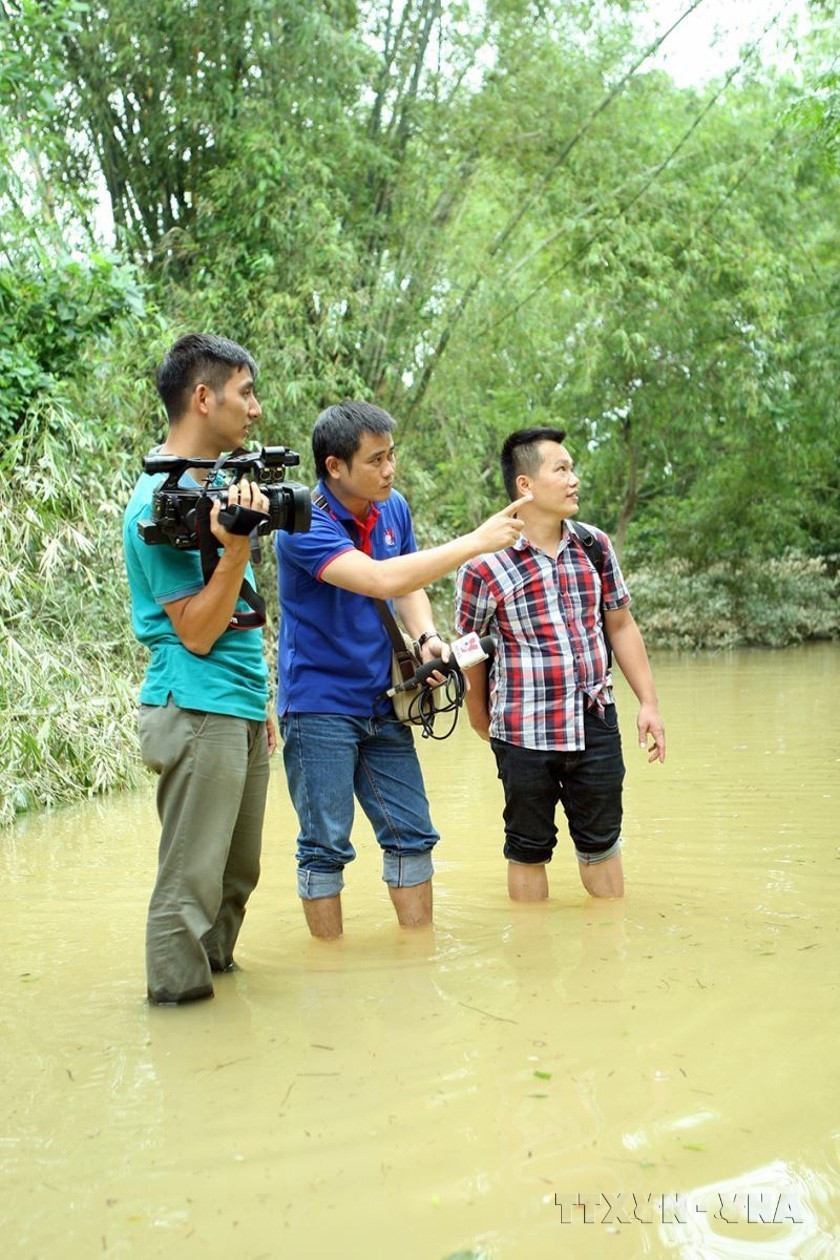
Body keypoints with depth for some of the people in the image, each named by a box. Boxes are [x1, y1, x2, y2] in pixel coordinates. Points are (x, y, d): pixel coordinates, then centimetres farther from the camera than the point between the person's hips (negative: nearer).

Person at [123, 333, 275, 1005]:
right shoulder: (161, 500, -15)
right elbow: (196, 633, -17)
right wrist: (238, 547, -27)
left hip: (240, 713, 9)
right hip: (197, 715, -9)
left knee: (238, 872, 17)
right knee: (192, 878, 1)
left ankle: (216, 967, 32)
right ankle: (179, 998, 14)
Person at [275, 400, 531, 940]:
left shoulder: (394, 508, 4)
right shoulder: (304, 526, -20)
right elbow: (381, 579, -34)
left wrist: (426, 637, -5)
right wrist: (476, 541, -30)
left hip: (382, 704, 7)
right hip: (319, 707, -6)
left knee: (411, 833, 10)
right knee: (326, 845, 1)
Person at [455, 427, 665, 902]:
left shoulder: (596, 546, 2)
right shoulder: (486, 565, -12)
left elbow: (621, 626, 10)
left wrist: (649, 703, 8)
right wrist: (481, 717, 9)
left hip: (596, 725, 4)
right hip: (524, 733, -3)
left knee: (602, 842, 16)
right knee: (529, 849, 12)